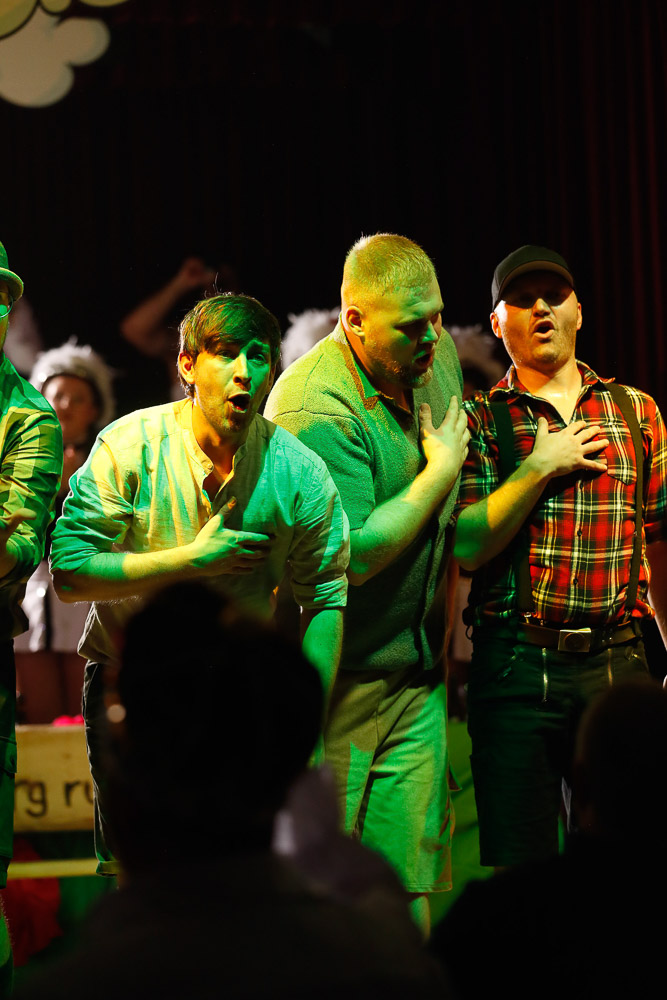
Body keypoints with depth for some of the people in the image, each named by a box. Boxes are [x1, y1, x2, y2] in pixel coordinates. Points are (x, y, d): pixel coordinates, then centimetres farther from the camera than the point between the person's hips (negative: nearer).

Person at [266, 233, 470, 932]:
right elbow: (352, 554, -27)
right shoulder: (317, 407, -20)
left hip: (416, 678, 7)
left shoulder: (436, 353, 7)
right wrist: (441, 471, -15)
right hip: (337, 682, -7)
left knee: (407, 890, 4)